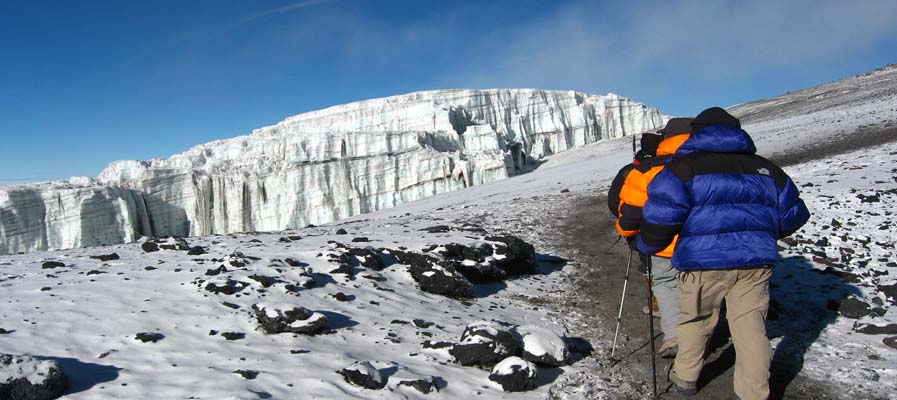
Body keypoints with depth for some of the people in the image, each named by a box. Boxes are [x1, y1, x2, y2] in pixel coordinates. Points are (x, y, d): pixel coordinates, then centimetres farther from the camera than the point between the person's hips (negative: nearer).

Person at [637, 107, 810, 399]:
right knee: (750, 326, 11)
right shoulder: (765, 168, 16)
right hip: (756, 259, 3)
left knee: (695, 320, 15)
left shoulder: (684, 166, 1)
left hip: (703, 260, -3)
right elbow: (793, 214, 22)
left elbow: (662, 213, -11)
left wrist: (646, 245, 6)